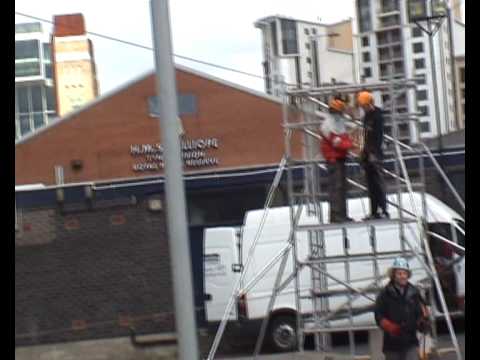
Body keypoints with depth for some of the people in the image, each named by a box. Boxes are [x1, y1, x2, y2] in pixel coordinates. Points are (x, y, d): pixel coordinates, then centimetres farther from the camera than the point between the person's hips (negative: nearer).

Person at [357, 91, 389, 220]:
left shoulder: (377, 116, -10)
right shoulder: (366, 116, 16)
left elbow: (378, 136, -16)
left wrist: (374, 153, -21)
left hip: (375, 154, -9)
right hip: (368, 154, 9)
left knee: (378, 182, -10)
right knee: (371, 184, 9)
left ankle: (384, 211, -9)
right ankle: (374, 212, 12)